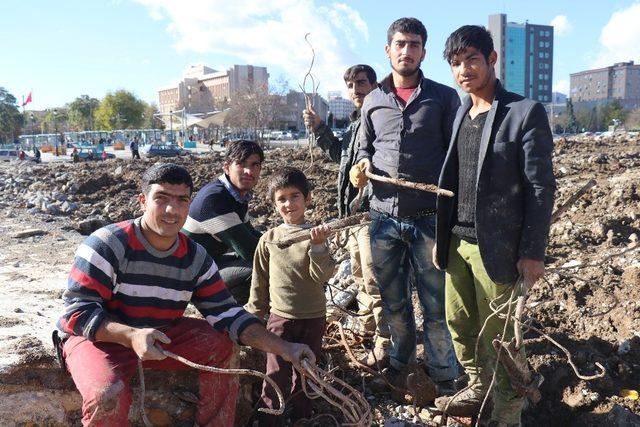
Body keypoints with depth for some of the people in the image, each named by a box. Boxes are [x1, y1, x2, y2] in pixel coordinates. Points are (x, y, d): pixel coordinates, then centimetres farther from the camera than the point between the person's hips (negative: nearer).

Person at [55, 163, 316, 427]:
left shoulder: (196, 258, -5)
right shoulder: (107, 244, -20)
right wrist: (131, 335, -40)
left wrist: (282, 348, -20)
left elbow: (226, 314, -7)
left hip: (159, 334, 5)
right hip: (98, 337, -5)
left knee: (221, 345, -11)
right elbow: (79, 310, -22)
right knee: (109, 396, -34)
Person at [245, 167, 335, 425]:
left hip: (313, 319, 1)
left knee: (305, 374, 17)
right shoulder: (269, 239, -3)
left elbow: (322, 276, -16)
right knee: (276, 376, 2)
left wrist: (318, 246, -31)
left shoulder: (316, 236, -6)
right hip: (279, 318, 0)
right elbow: (259, 282, 6)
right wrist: (254, 316, 10)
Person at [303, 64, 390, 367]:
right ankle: (368, 328, 36)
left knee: (373, 278, -8)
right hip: (352, 209, 10)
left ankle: (385, 345, 2)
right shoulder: (355, 123, 17)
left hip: (372, 209, -10)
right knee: (360, 273, 20)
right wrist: (319, 129, 20)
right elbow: (340, 155, 30)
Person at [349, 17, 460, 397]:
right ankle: (401, 361, 38)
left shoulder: (445, 97, 1)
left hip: (430, 219, -3)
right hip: (384, 218, 3)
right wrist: (362, 165, -2)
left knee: (436, 304, 6)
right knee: (394, 302, 17)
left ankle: (444, 375, 25)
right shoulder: (373, 101, 9)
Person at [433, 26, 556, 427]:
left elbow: (541, 188, -10)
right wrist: (442, 237, 12)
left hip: (497, 246, -6)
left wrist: (533, 252, -12)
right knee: (460, 324, 15)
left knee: (497, 336, 4)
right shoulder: (460, 113, 11)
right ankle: (479, 389, 37)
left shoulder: (525, 112, -9)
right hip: (458, 242, 6)